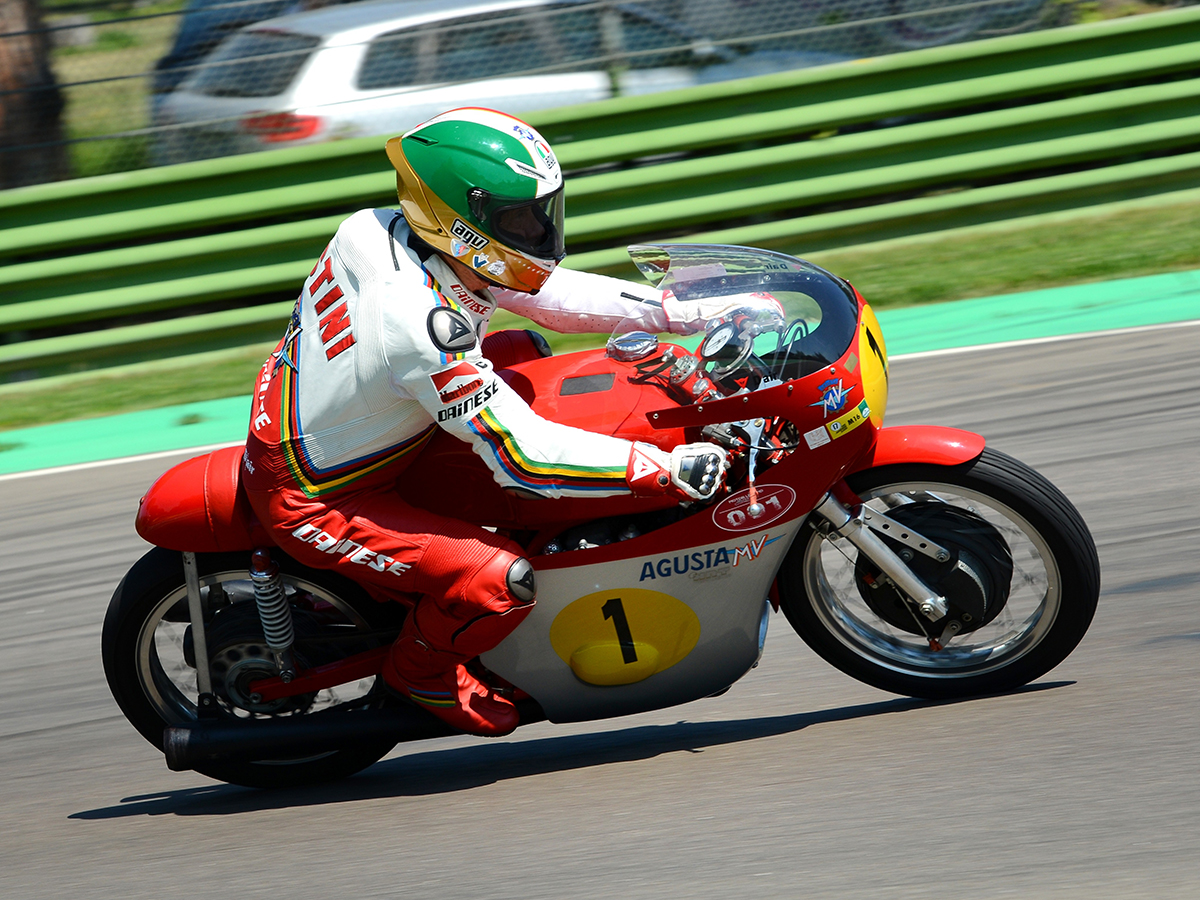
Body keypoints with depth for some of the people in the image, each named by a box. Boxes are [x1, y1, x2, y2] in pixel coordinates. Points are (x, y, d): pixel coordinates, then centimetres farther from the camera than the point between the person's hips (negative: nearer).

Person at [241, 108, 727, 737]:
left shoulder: (384, 232, -9)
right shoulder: (422, 324, -35)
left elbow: (546, 290, 1)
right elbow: (523, 455, -31)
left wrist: (688, 312, -2)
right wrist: (668, 469, -28)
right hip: (313, 500, -9)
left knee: (526, 352, 15)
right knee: (500, 581, -24)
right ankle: (418, 670, 8)